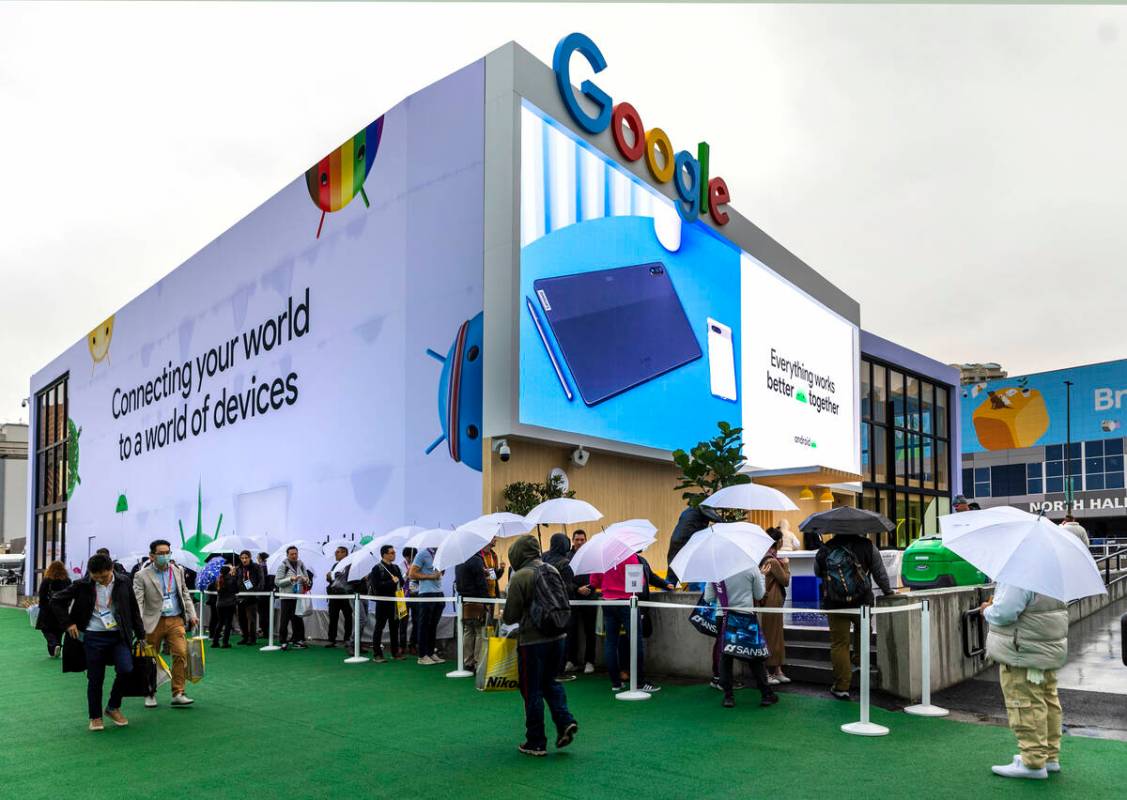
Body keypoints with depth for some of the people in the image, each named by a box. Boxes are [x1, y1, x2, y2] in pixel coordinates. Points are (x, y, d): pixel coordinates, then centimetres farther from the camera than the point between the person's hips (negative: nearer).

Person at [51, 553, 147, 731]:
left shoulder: (123, 582, -1)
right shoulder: (83, 585, -5)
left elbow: (134, 609, 7)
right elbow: (56, 600, 5)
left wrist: (140, 634, 8)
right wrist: (67, 623, -3)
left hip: (118, 635, 1)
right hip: (93, 637, 0)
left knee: (126, 670, -16)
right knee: (95, 679, 4)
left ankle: (113, 707, 8)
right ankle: (95, 717, 23)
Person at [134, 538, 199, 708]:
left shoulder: (178, 571, 9)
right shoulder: (142, 576, -2)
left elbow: (185, 594, 17)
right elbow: (137, 602, -7)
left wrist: (191, 615, 11)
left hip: (175, 620, 2)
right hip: (153, 622, -2)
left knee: (181, 654, -10)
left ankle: (178, 694, -5)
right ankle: (150, 694, 27)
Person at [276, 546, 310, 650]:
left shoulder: (301, 565, 10)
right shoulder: (283, 565, -4)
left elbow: (308, 581, 16)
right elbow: (277, 582, -9)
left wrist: (306, 580, -7)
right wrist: (290, 579, -20)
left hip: (299, 596, 4)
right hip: (287, 596, -4)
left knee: (298, 618, 8)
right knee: (285, 618, -2)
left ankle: (297, 640, 16)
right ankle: (283, 642, 6)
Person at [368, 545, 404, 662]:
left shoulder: (396, 567, 15)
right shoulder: (377, 568, -6)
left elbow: (401, 582, 12)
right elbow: (376, 585, -16)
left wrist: (398, 580, -9)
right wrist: (391, 582, -17)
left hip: (394, 601, 6)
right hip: (382, 601, -6)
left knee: (394, 626, 10)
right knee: (379, 627, 0)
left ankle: (395, 652, 19)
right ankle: (377, 654, 5)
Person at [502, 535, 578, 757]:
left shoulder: (520, 576, -14)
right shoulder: (552, 571, 5)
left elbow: (511, 615, -11)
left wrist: (503, 616, 11)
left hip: (532, 640, -6)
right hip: (557, 637, 6)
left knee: (532, 691, 6)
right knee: (550, 681, 22)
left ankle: (536, 742, 14)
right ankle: (565, 721, 5)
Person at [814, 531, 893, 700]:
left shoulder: (823, 551, -2)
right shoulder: (867, 546, -6)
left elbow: (817, 573, 13)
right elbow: (880, 573, 3)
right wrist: (887, 591, 20)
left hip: (834, 606, 0)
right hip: (862, 603, 0)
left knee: (839, 644, 5)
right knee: (863, 629, 31)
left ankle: (841, 687, 7)